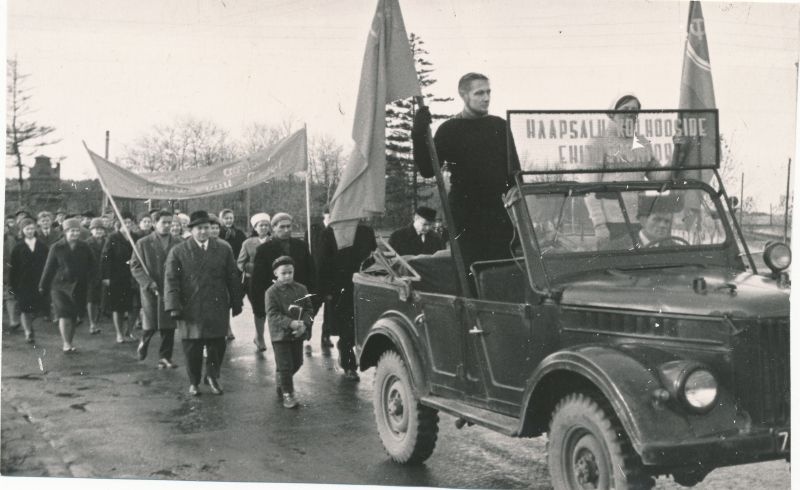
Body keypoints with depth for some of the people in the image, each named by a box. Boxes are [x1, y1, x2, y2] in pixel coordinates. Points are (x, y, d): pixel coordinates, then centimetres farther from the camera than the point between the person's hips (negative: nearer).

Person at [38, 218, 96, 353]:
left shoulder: (84, 248, 5)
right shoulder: (56, 248, 0)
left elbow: (92, 266, 11)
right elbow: (49, 268, 4)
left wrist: (87, 281, -1)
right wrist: (43, 286, 6)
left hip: (79, 287, 2)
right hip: (60, 285, -2)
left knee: (73, 317, 6)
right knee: (64, 314, -14)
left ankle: (69, 344, 16)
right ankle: (66, 344, -14)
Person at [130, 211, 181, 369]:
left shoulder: (178, 243, 7)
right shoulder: (143, 243, 2)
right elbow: (135, 267, -1)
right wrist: (148, 283, -13)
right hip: (150, 290, -2)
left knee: (169, 326, 1)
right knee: (150, 325, -2)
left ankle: (165, 357, 11)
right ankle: (143, 343, 29)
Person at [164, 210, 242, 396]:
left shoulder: (223, 250, 8)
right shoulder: (178, 252, 2)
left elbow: (233, 278, 11)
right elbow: (171, 280, -2)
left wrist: (236, 303, 9)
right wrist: (174, 306, -10)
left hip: (218, 307, 1)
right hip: (190, 309, -1)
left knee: (217, 344, 2)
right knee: (192, 346, 4)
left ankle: (212, 376, 24)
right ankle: (194, 382, 21)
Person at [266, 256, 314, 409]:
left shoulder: (301, 289, 3)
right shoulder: (272, 292, -9)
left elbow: (309, 309, 3)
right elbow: (273, 315, -15)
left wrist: (304, 324, -15)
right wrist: (290, 323, -27)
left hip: (298, 334, 5)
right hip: (280, 334, -5)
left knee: (296, 363, 15)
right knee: (285, 365, -3)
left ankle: (280, 381, 40)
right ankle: (287, 393, 11)